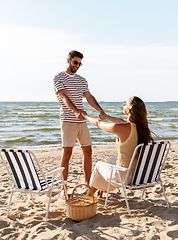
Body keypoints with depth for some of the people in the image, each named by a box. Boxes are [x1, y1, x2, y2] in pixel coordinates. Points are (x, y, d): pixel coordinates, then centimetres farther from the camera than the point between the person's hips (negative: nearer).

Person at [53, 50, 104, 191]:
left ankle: (88, 184, 22)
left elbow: (89, 97, 11)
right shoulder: (59, 78, 0)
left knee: (88, 151, 8)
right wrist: (75, 111, -30)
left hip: (82, 121, 6)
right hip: (68, 120, -6)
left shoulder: (82, 80, 18)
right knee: (67, 153, -8)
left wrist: (100, 110, -6)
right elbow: (64, 97, -14)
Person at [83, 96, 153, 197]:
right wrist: (107, 116, 33)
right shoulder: (141, 126, -4)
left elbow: (98, 123, -4)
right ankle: (100, 192, 49)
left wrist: (86, 116, 16)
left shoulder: (121, 128, -23)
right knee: (111, 160, 32)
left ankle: (89, 195, 44)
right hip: (139, 175, 7)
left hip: (125, 177, -6)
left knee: (99, 164, 23)